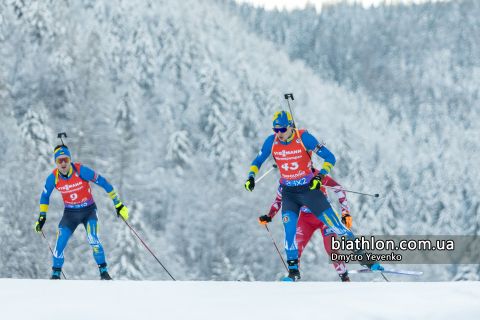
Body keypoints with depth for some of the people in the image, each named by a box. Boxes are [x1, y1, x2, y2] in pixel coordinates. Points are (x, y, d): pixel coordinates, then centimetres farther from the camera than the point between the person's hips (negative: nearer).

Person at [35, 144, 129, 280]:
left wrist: (118, 204, -11)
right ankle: (56, 275, 6)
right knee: (60, 244, -14)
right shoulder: (53, 178, -13)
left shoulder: (81, 171, -23)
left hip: (89, 211, -3)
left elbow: (103, 183, -13)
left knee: (93, 240, -25)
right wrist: (42, 216, 5)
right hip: (70, 214, 3)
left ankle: (104, 272, -11)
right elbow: (45, 196, 7)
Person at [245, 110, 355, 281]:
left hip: (309, 189, -2)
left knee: (333, 223, -2)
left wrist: (319, 177, -25)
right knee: (289, 227, -18)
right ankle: (293, 270, -8)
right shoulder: (271, 142, -8)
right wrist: (251, 177, -11)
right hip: (289, 193, 2)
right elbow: (257, 162, 8)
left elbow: (329, 157, -13)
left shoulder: (303, 138, -18)